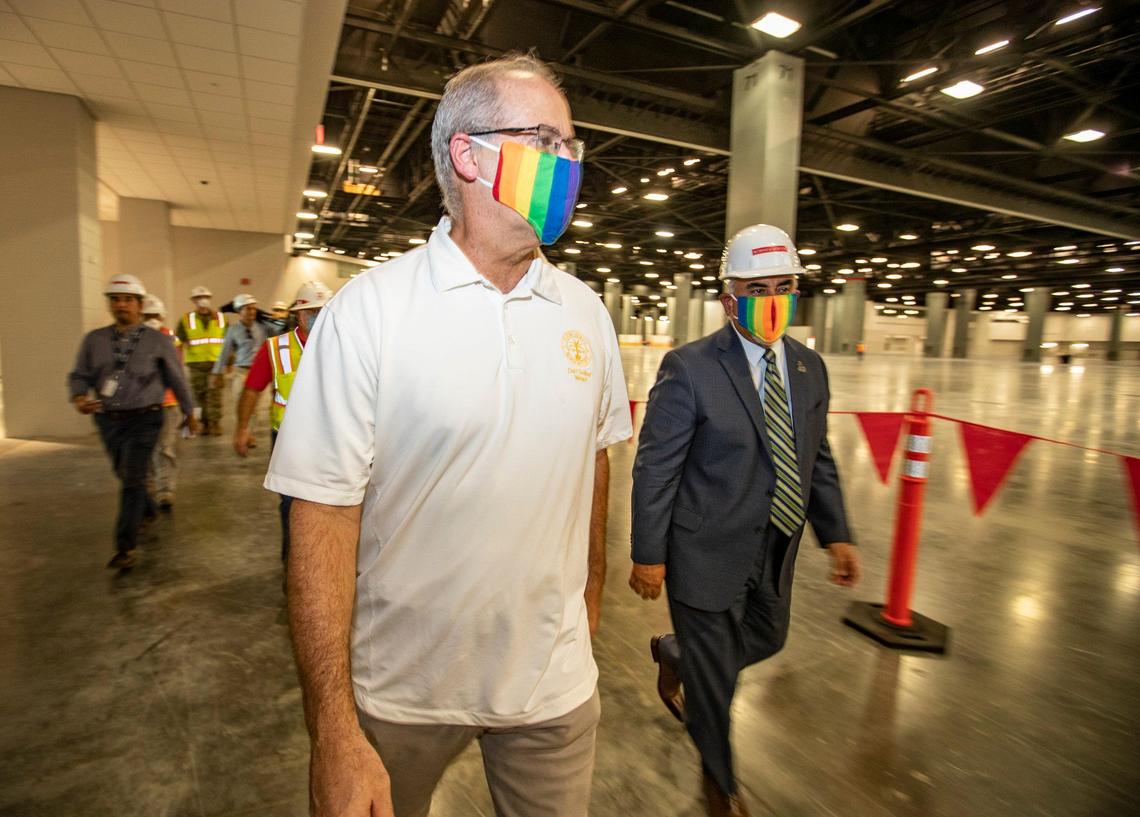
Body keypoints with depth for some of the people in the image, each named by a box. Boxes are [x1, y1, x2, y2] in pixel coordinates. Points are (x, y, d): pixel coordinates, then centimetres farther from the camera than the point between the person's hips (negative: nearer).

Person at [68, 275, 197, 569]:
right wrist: (79, 398, -16)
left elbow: (177, 379, 5)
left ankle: (126, 547, -1)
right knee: (125, 476, 19)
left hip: (143, 420, -4)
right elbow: (79, 376, 6)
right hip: (108, 420, 4)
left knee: (133, 481, -8)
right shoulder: (94, 340, 4)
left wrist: (189, 412, 13)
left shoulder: (157, 341, -4)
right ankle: (147, 512, 45)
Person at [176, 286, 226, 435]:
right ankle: (204, 423, 18)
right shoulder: (186, 320, 3)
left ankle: (215, 423, -1)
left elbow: (227, 342, 13)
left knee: (215, 393, -6)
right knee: (199, 395, 6)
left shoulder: (221, 319, 8)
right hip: (195, 363, 0)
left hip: (216, 362, 0)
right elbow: (181, 344, 2)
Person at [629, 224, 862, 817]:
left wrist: (836, 535, 6)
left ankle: (675, 654, 53)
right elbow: (655, 469, -16)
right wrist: (648, 555, -14)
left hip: (775, 552, 6)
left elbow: (819, 460, 10)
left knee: (767, 638, 25)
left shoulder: (809, 367, 3)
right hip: (707, 553, -6)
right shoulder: (689, 368, -18)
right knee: (714, 674, 12)